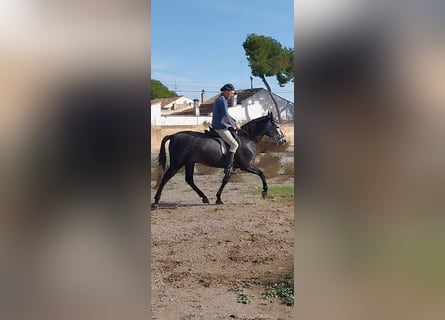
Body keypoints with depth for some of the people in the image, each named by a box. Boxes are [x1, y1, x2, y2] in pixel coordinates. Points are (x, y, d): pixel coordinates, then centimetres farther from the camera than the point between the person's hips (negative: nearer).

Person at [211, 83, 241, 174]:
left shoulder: (219, 99, 17)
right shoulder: (222, 100, -16)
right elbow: (226, 116, -22)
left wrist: (235, 122, 16)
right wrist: (234, 125, -10)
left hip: (217, 126, 11)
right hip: (221, 128, -11)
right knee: (234, 145, -12)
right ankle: (227, 168, -13)